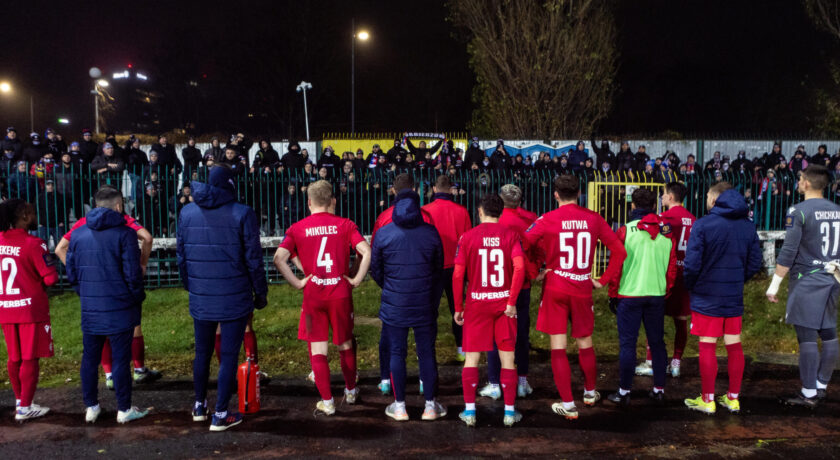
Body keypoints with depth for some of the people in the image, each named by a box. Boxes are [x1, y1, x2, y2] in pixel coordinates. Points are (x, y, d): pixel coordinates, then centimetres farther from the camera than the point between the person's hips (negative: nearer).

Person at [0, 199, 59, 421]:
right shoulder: (33, 244, -15)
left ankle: (20, 401, 27)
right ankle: (24, 408, 5)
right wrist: (39, 284, 4)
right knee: (30, 358, 2)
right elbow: (51, 278, -16)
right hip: (31, 308, -6)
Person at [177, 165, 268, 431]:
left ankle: (199, 406, 34)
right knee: (229, 355, 4)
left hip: (200, 298, 4)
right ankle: (221, 415, 9)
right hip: (234, 299, -4)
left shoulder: (187, 213, 3)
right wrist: (261, 294, 2)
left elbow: (181, 257, 10)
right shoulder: (242, 214, -10)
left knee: (202, 352, 19)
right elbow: (253, 260, -8)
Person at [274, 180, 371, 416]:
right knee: (345, 344, 19)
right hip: (341, 293, 1)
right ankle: (351, 391, 34)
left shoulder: (297, 228, -1)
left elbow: (279, 258, -12)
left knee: (317, 349, 8)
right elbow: (366, 252, -14)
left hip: (313, 294, -1)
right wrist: (356, 279, -5)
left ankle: (327, 402, 10)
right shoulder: (345, 224, -2)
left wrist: (296, 282, -5)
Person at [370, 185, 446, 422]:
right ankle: (430, 405, 17)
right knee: (427, 353, 9)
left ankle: (399, 406, 15)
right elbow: (439, 269, 7)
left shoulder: (383, 233, -4)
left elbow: (375, 270, 4)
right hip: (425, 304, 1)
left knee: (396, 353, 9)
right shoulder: (431, 233, -2)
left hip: (394, 305, -1)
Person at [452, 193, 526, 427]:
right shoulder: (511, 235, -1)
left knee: (471, 357, 8)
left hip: (476, 303, 0)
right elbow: (519, 267, -14)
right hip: (504, 302, 1)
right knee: (507, 357, 9)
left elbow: (458, 274, -5)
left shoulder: (467, 237, -2)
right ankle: (509, 411, 14)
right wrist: (512, 301, -9)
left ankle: (469, 411, 10)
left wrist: (458, 307, 4)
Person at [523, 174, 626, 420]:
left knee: (558, 348, 4)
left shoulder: (547, 220, -8)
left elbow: (523, 245, -13)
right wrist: (604, 280, 7)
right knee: (585, 344, 19)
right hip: (583, 289, 3)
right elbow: (619, 251, 0)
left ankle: (568, 404, 6)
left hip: (555, 289, -2)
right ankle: (590, 393, 37)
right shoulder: (594, 219, -1)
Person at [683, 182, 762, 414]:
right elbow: (755, 264, 6)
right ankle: (733, 397, 22)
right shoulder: (748, 226, 4)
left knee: (707, 347, 3)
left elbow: (692, 264, -16)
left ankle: (707, 399, 11)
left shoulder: (702, 225, -14)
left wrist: (690, 286, 2)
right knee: (734, 346, 12)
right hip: (734, 298, 5)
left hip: (706, 298, -5)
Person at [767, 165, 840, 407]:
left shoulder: (799, 211, -11)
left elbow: (788, 252, -13)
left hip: (806, 280, -7)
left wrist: (774, 285, -8)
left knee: (807, 337, -3)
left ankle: (809, 393, 2)